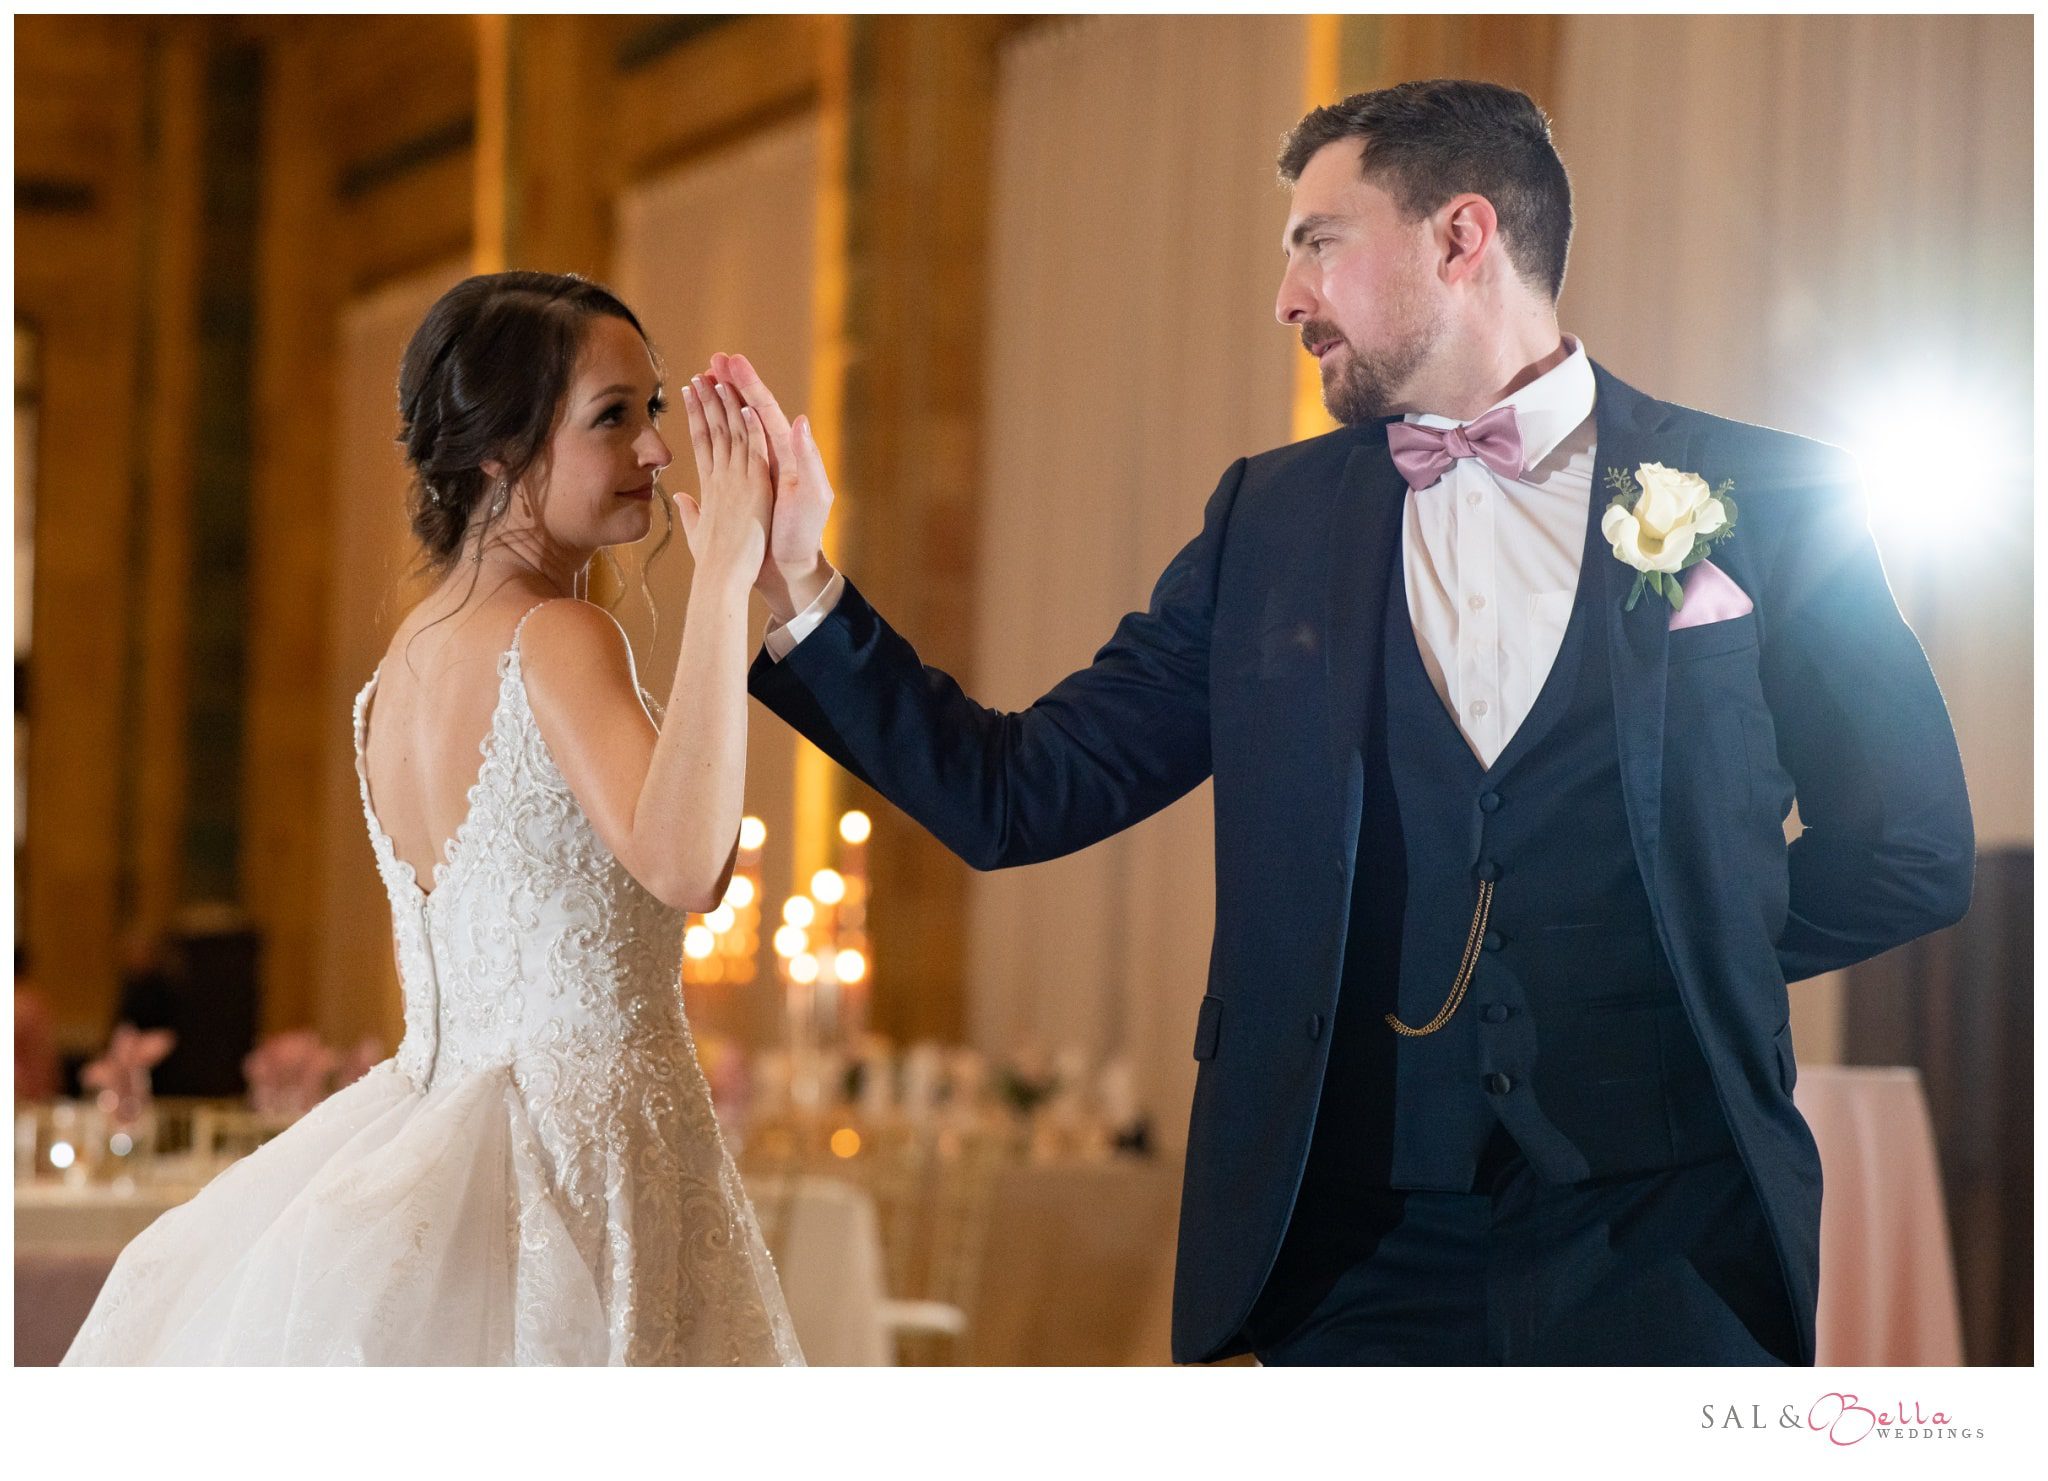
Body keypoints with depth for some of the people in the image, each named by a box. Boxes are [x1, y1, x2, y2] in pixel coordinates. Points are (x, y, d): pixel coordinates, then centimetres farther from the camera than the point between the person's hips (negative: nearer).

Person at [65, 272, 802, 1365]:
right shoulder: (558, 639, -13)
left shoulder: (405, 654, 12)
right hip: (581, 1144, -9)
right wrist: (724, 576, -27)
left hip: (436, 1119, 9)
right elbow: (680, 865, -31)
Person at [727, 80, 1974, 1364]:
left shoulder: (1769, 498, -1)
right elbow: (1017, 796, 2)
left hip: (1666, 1249, -2)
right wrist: (802, 582, -5)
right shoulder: (1271, 520, 7)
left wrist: (1653, 954, 5)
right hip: (1354, 1256, 2)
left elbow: (1909, 852, 4)